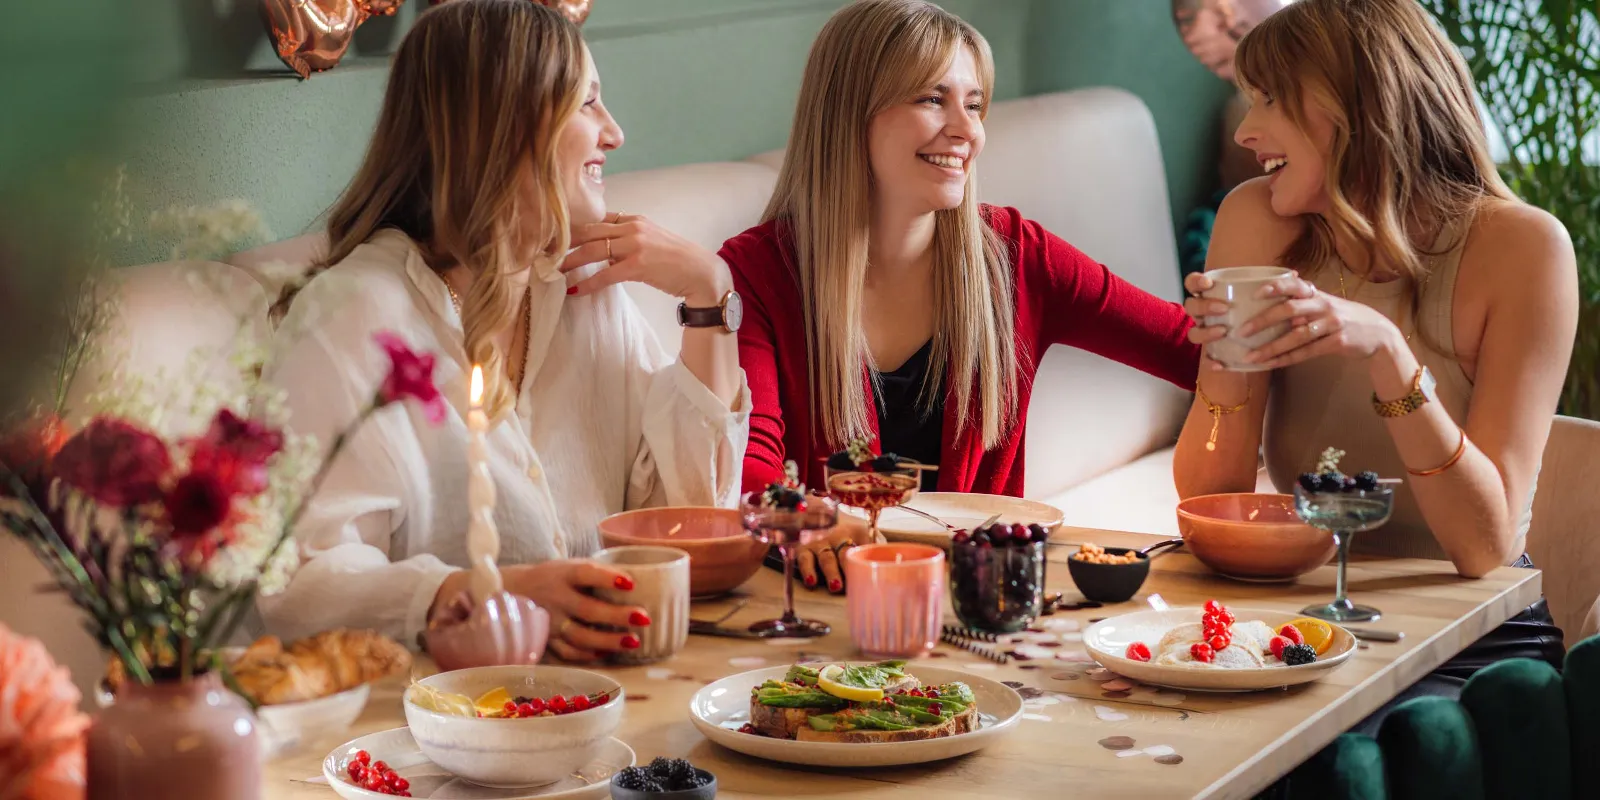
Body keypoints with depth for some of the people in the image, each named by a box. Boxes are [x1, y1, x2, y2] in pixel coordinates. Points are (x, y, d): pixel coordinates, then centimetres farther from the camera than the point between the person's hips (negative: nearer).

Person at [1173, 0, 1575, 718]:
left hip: (1472, 647, -3)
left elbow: (1488, 546, -19)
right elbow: (1207, 508, -3)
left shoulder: (1521, 247, -13)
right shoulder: (1259, 222, -3)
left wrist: (1387, 351, -30)